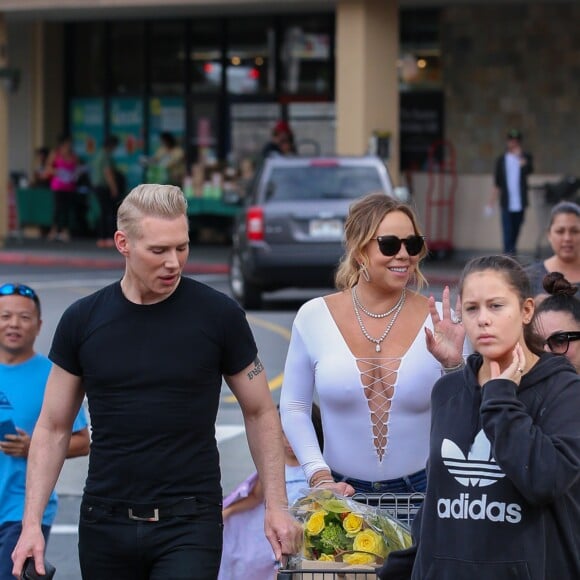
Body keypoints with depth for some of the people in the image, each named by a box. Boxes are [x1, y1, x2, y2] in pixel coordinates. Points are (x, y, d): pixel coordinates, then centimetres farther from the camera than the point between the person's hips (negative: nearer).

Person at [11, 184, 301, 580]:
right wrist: (32, 522, -2)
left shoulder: (218, 316, -3)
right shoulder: (83, 320, 2)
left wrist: (276, 505, -2)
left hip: (189, 524, -3)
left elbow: (260, 413, 6)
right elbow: (53, 428, 7)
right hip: (105, 525, 3)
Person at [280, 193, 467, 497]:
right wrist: (320, 477, -6)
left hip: (421, 492, 0)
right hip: (342, 492, 0)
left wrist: (453, 366, -18)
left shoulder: (437, 321, -3)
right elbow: (294, 407, 4)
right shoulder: (314, 317, -2)